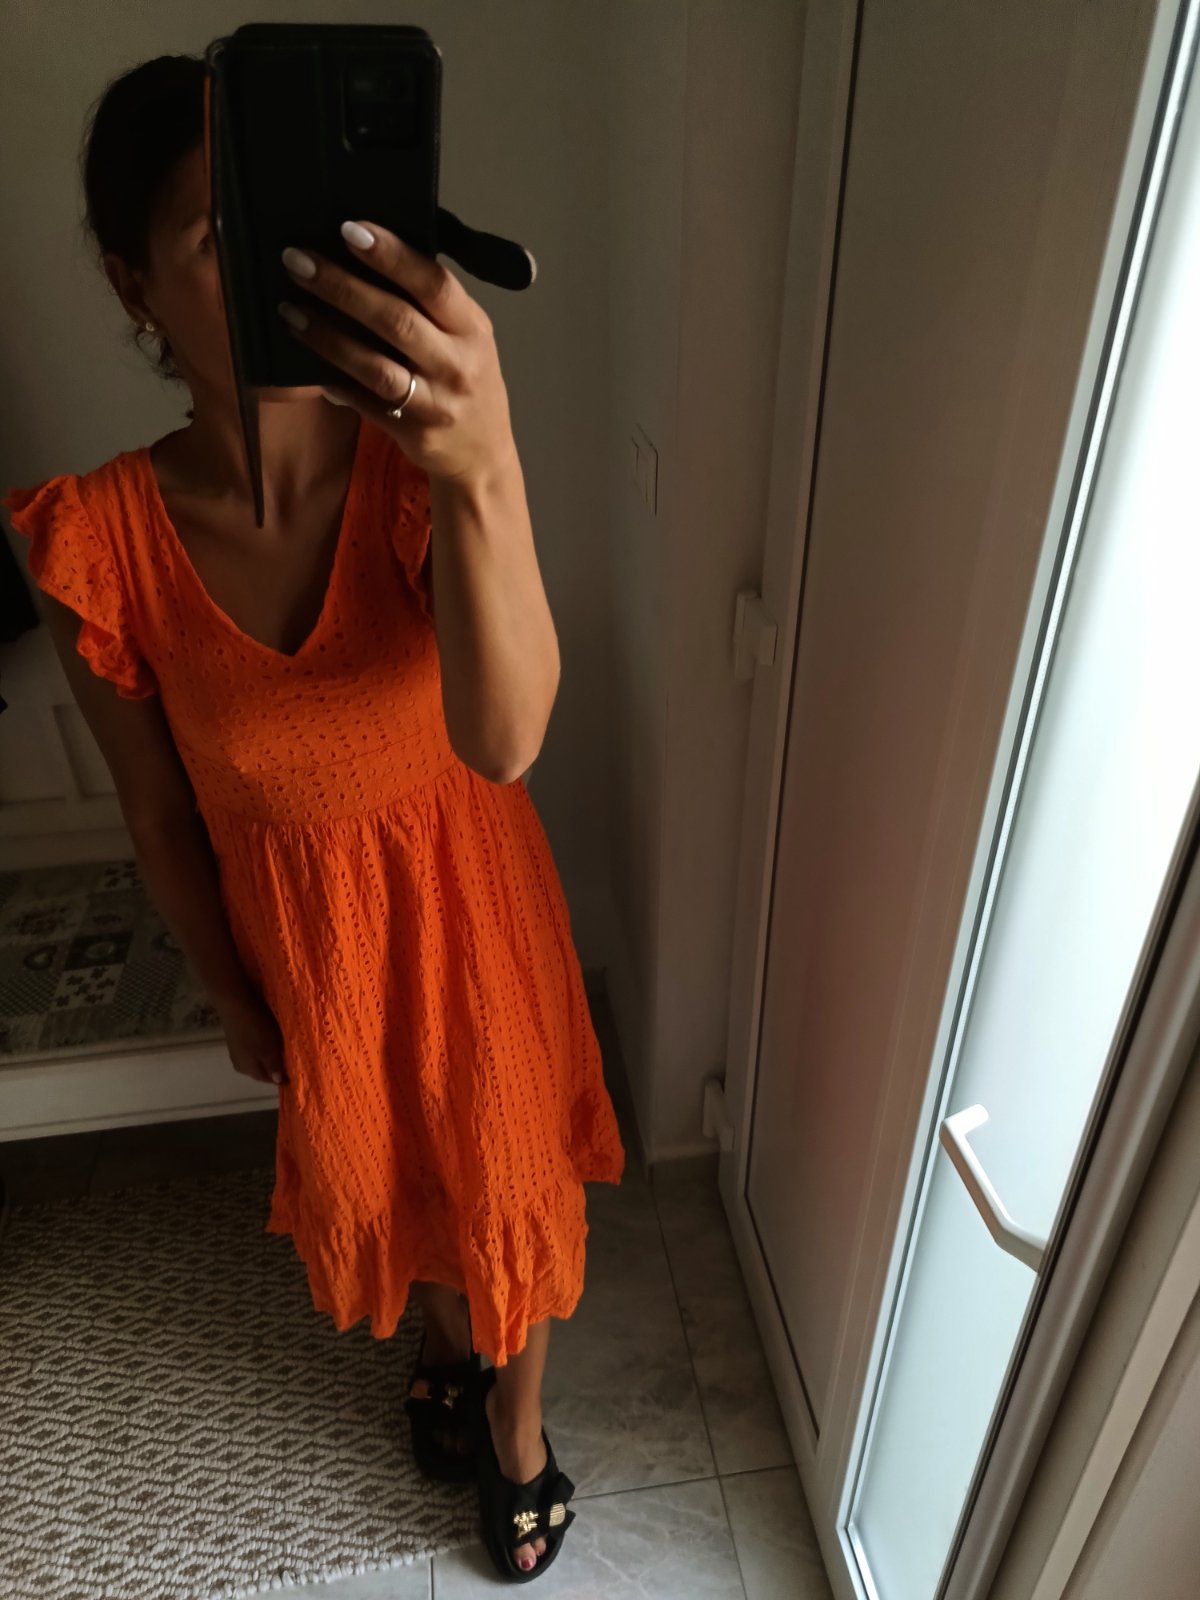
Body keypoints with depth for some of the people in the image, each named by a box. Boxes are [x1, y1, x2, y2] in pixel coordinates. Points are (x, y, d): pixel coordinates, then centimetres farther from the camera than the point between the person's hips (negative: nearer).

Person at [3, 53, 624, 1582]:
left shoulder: (417, 466, -22)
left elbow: (502, 738, -40)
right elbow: (161, 814, -6)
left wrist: (486, 477, -57)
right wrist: (235, 1000, 5)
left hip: (467, 900, 0)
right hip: (299, 933, 1)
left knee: (502, 1170, 20)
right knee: (379, 1171, 27)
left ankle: (516, 1430, 53)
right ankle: (443, 1344, 63)